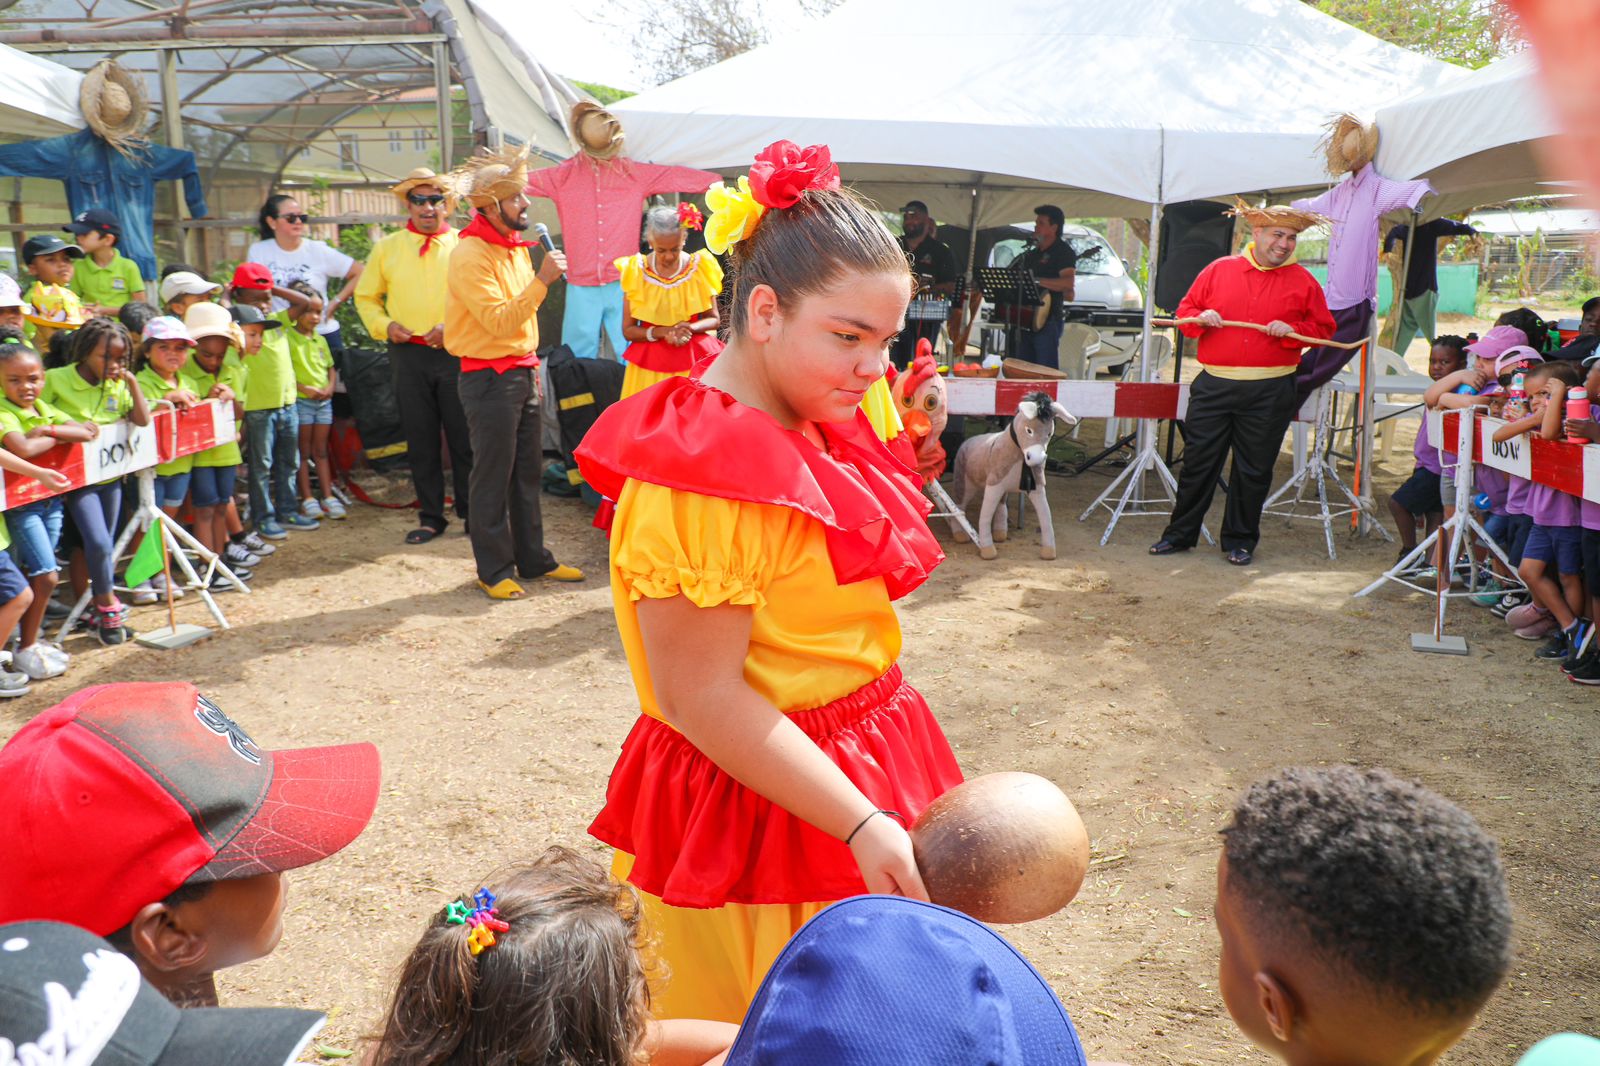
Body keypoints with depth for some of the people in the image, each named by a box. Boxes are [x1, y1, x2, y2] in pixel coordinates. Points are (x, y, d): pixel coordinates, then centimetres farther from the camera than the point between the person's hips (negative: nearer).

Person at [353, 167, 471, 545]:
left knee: (464, 438, 3)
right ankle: (431, 517, 18)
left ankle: (472, 512, 15)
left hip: (456, 352, -2)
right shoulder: (387, 248, 9)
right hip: (408, 354, 2)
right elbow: (366, 296, 16)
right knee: (420, 440, 8)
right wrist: (384, 325, -1)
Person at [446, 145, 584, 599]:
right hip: (489, 378, -9)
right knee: (492, 477, -1)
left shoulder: (516, 246, 13)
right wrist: (543, 280, -27)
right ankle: (495, 571, 8)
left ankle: (533, 558, 22)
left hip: (522, 372, 9)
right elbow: (498, 321, -23)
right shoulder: (470, 255, -16)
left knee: (528, 472, 13)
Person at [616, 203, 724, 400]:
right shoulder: (635, 271, -3)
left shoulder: (699, 267, -3)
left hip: (694, 357, 0)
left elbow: (714, 319, 4)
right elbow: (628, 330, -2)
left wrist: (691, 328, -16)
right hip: (651, 362, 0)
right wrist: (662, 332, -16)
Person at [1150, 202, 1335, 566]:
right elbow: (1185, 309, 12)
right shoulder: (1219, 270, 7)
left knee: (1254, 469, 6)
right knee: (1198, 461, 4)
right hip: (1214, 386, 1)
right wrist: (1201, 317, -10)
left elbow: (1324, 328, 8)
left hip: (1269, 394, 0)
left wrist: (1291, 330, -10)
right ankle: (1180, 533, 16)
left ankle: (1240, 540, 19)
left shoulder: (1303, 282, 6)